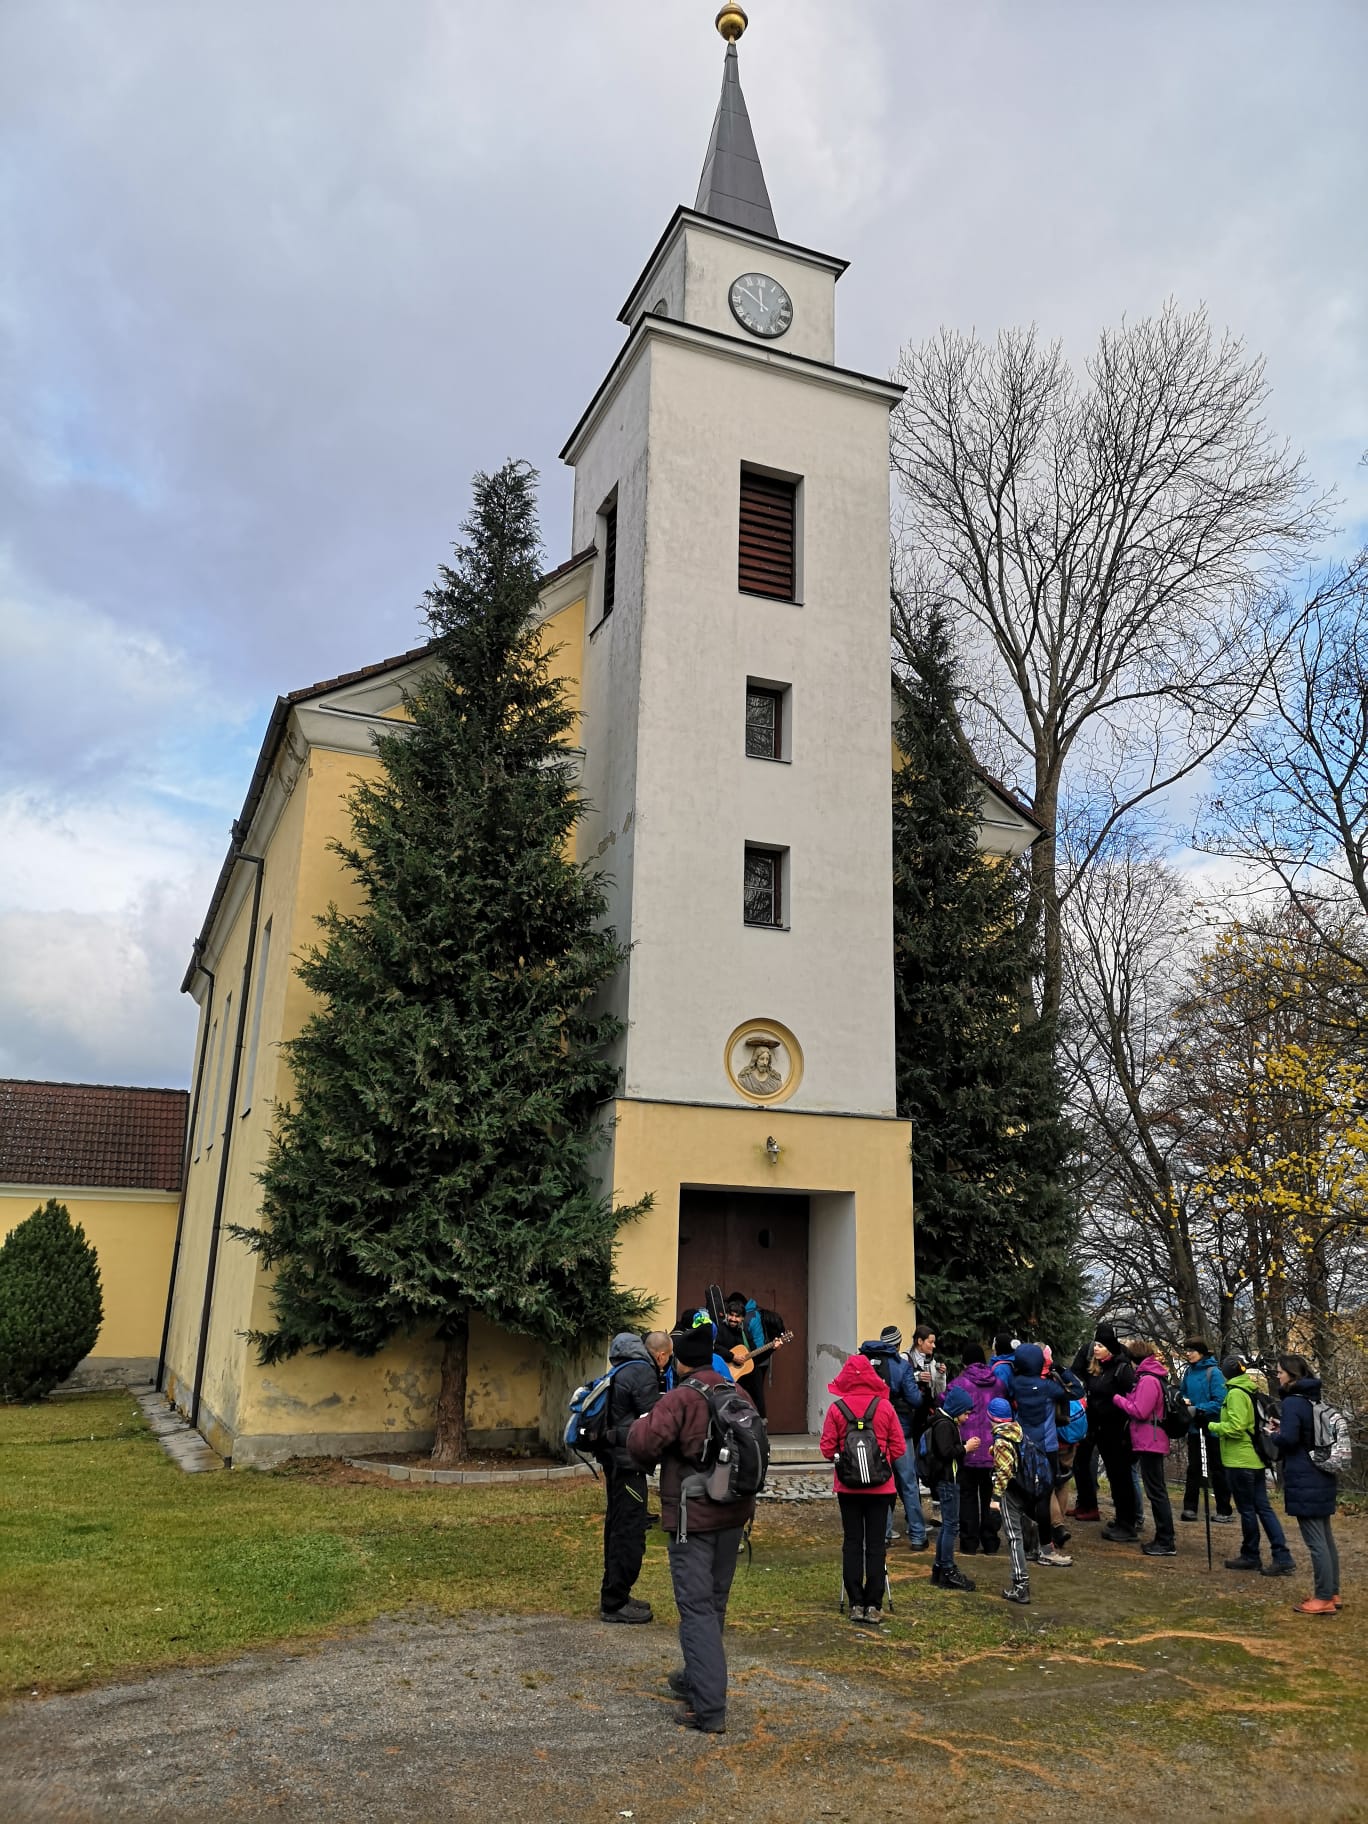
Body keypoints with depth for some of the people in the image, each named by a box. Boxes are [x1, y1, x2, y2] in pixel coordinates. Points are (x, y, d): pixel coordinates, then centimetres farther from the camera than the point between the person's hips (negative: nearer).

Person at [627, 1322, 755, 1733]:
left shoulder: (680, 1398, -18)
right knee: (715, 1603, 20)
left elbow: (643, 1441, -28)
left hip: (692, 1516, -7)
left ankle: (709, 1708, -4)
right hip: (733, 1513, 7)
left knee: (696, 1607, -1)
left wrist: (641, 1423, -7)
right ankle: (697, 1678, 37)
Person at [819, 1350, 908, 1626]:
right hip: (880, 1486, 0)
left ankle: (856, 1604, 12)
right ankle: (874, 1605, 7)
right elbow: (899, 1448, -4)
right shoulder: (885, 1406, -7)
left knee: (852, 1544, 9)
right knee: (876, 1544, 7)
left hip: (848, 1486, 0)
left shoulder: (836, 1408, -9)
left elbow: (827, 1449, -7)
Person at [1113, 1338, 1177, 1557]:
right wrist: (1125, 1400, 4)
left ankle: (1166, 1543, -1)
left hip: (1150, 1443, -10)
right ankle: (1163, 1538, 22)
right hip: (1151, 1442, 10)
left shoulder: (1148, 1380, -17)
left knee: (1156, 1492, -5)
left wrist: (1119, 1399, -9)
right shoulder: (1153, 1377, 14)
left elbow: (1139, 1411, -21)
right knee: (1156, 1491, 15)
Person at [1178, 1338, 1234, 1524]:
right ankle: (1190, 1508, 12)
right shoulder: (1189, 1372, 3)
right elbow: (1182, 1393, 12)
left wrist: (1198, 1409, -24)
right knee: (1193, 1468, 8)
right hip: (1194, 1428, 5)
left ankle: (1224, 1511, 18)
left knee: (1216, 1470, 7)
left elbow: (1220, 1402, -20)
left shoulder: (1213, 1373, -16)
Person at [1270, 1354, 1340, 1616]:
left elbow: (1288, 1439, -23)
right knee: (1326, 1538, 15)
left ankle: (1323, 1599, 0)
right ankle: (1332, 1594, 23)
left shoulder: (1292, 1402, -16)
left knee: (1315, 1542, -4)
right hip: (1322, 1477, 9)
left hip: (1304, 1482, -9)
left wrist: (1274, 1435, -3)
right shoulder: (1314, 1400, 11)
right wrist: (1284, 1428, 10)